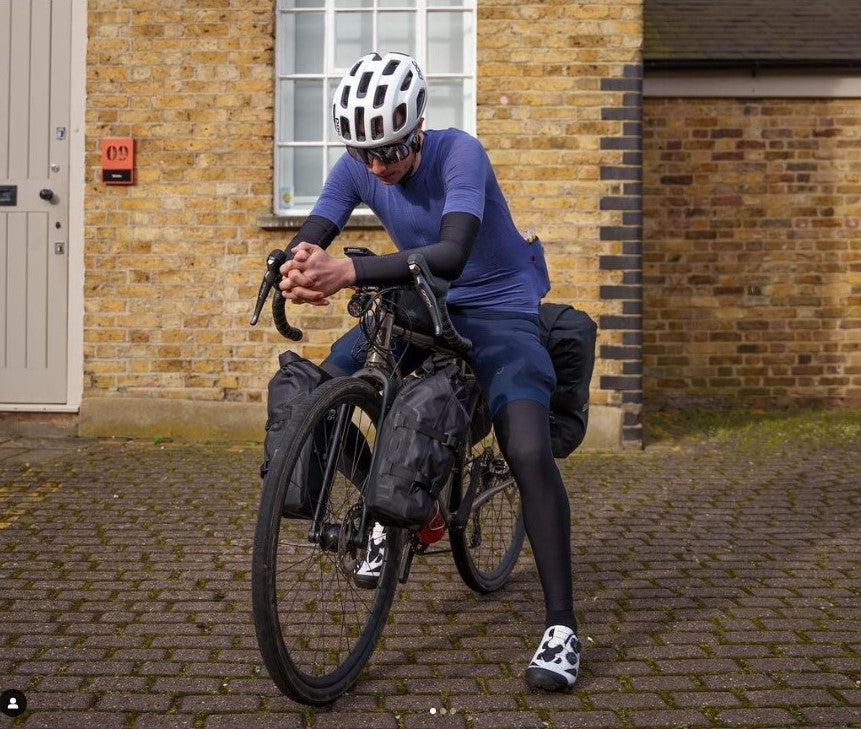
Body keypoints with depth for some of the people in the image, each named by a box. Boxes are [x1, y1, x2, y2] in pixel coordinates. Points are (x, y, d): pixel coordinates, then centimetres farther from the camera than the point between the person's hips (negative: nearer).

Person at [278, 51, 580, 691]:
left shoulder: (459, 153, -27)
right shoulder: (357, 168, -11)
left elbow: (451, 253, -42)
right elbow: (310, 239, -18)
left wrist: (349, 271, -55)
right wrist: (299, 266, -44)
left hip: (497, 309, -5)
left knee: (528, 450, -25)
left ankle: (562, 628, -15)